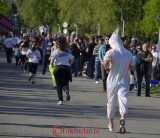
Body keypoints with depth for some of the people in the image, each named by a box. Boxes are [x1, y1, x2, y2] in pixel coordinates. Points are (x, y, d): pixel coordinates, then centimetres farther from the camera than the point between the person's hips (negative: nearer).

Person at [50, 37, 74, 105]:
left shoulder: (55, 51, -2)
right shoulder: (68, 51, 6)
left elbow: (52, 61, -8)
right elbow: (72, 60, 1)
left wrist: (52, 65, 12)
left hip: (58, 68, -2)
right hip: (66, 68, 2)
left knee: (59, 85, 6)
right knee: (65, 83, 8)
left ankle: (60, 100, -2)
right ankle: (67, 91, -27)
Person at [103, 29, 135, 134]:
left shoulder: (111, 52, -8)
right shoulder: (128, 53, 5)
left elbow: (105, 64, -23)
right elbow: (132, 67, 14)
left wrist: (107, 66, -1)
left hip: (112, 81, -1)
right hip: (124, 81, 1)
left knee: (111, 103, 14)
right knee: (123, 100, -9)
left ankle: (111, 124, 26)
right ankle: (123, 118, -37)